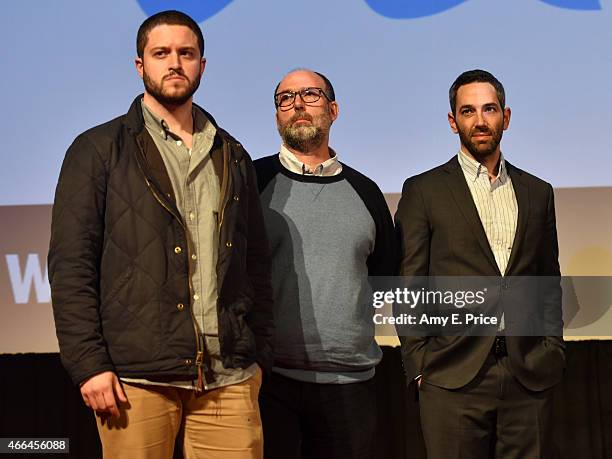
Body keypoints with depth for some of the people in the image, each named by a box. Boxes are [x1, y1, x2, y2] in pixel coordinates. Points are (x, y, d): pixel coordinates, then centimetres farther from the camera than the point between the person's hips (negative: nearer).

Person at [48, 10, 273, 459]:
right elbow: (70, 266, -2)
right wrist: (89, 363, -10)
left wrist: (260, 355, 10)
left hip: (230, 378, 3)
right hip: (137, 377, -3)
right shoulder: (98, 150, 4)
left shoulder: (233, 157, 16)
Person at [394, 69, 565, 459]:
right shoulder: (423, 191, 4)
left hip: (530, 377, 3)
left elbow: (550, 281, 17)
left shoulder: (538, 192, 14)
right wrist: (419, 365, -5)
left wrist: (552, 350, 6)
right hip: (453, 376, -3)